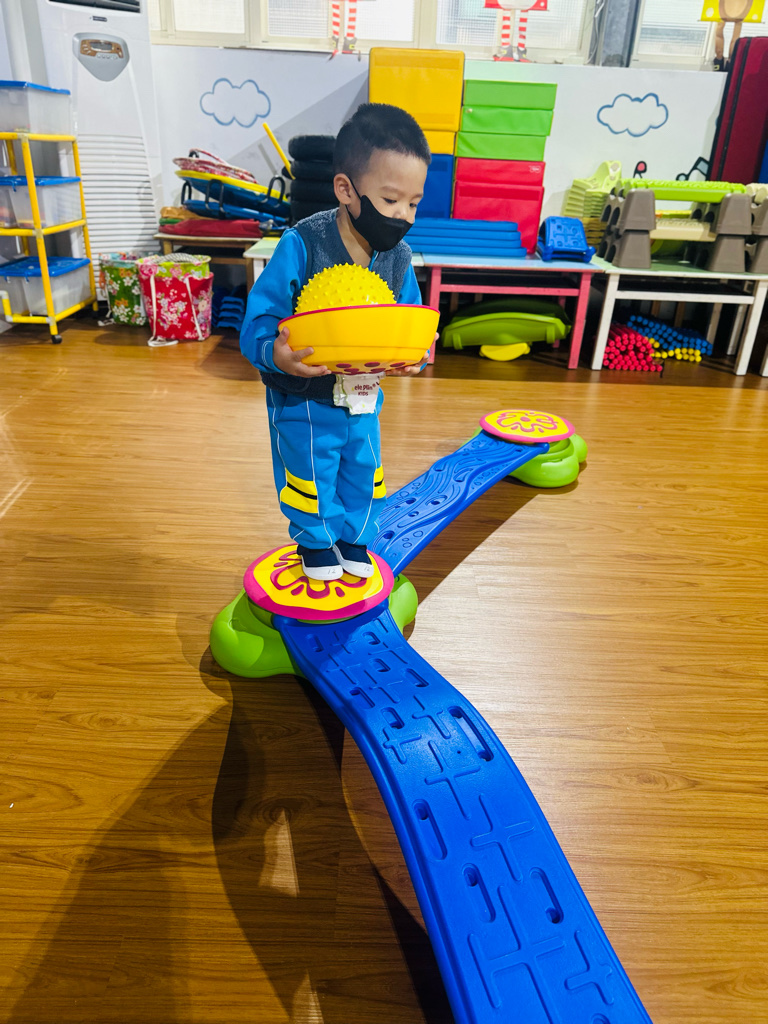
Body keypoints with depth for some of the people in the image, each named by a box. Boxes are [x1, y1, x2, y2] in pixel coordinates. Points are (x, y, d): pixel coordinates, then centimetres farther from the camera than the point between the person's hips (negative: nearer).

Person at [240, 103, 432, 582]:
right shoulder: (302, 246, -22)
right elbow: (260, 318, -22)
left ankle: (354, 537, 45)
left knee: (364, 472, 18)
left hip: (364, 396, 5)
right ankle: (316, 542, 40)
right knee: (309, 474, 13)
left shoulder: (398, 257, -7)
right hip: (303, 398, -4)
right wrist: (275, 354, -43)